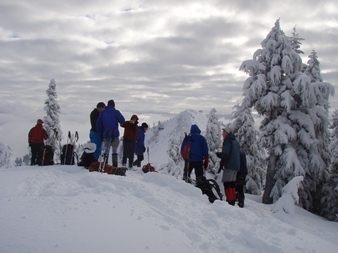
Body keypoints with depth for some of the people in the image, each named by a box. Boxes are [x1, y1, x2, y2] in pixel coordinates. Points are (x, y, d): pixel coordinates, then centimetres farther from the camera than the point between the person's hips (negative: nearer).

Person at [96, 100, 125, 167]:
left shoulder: (102, 112, 8)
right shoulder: (116, 112, -3)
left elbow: (98, 123, 6)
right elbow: (122, 120, -10)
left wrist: (100, 134, 11)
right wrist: (121, 123, 14)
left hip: (105, 134, 3)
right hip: (114, 134, -3)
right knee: (114, 151, 3)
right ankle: (114, 165, -2)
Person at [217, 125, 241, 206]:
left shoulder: (227, 141, -10)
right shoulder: (235, 141, 19)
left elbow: (226, 155, -19)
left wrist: (221, 165, -12)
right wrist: (220, 154, 19)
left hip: (229, 166, -9)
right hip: (236, 166, 9)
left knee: (227, 183, -7)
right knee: (232, 183, 14)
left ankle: (229, 201, -11)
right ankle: (233, 200, 17)